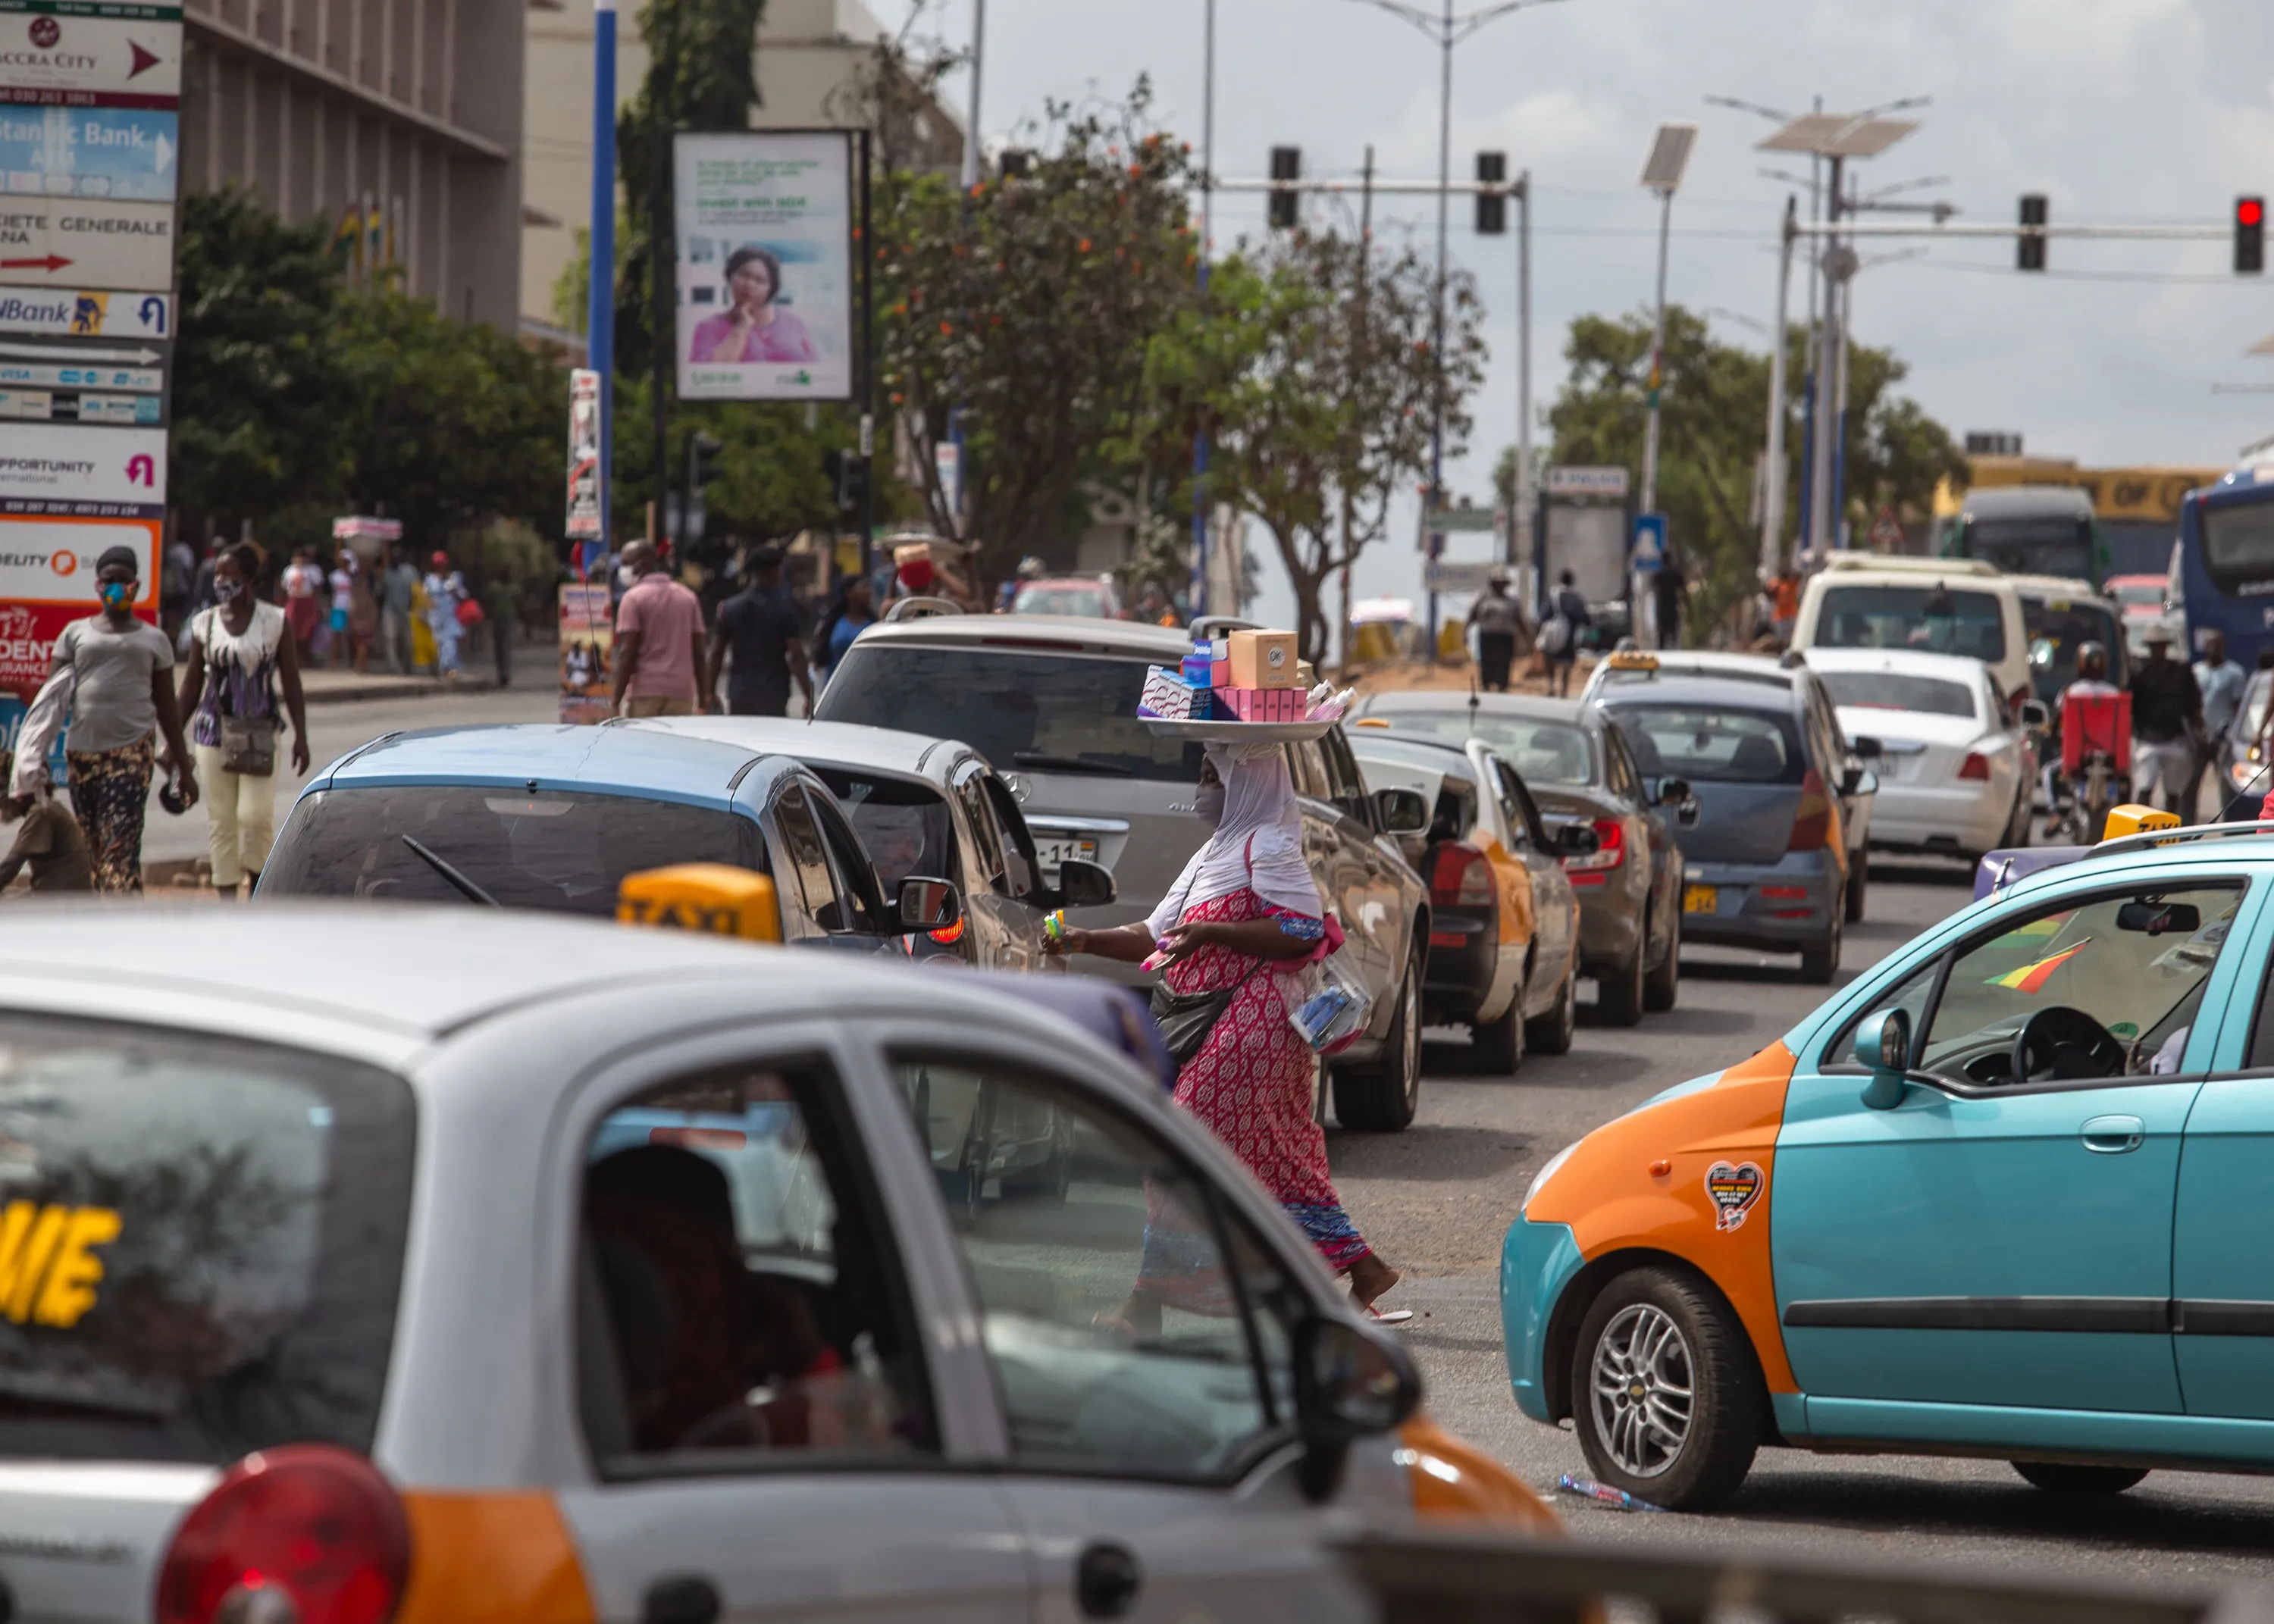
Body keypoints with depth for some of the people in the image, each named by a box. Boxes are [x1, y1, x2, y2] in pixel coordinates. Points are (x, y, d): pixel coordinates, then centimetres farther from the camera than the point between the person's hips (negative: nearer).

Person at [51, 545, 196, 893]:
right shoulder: (76, 634, 11)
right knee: (92, 846, 6)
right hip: (82, 751, 2)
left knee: (120, 846, -15)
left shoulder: (153, 640, 10)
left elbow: (167, 708, 13)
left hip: (131, 751, -2)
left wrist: (184, 768, 11)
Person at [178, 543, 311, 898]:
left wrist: (300, 736, -3)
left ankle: (258, 888, 7)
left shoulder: (274, 621, 1)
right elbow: (191, 685, 11)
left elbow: (291, 682, 2)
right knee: (220, 817, 1)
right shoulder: (205, 623, 6)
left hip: (260, 733, -2)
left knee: (257, 815, -10)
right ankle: (227, 898, 5)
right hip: (213, 730, 2)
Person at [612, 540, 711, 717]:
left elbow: (627, 653, -9)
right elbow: (699, 654, 11)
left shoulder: (634, 598, -3)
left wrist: (617, 700, -8)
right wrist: (703, 698, 14)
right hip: (682, 693, 4)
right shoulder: (689, 598, 12)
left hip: (645, 693, -4)